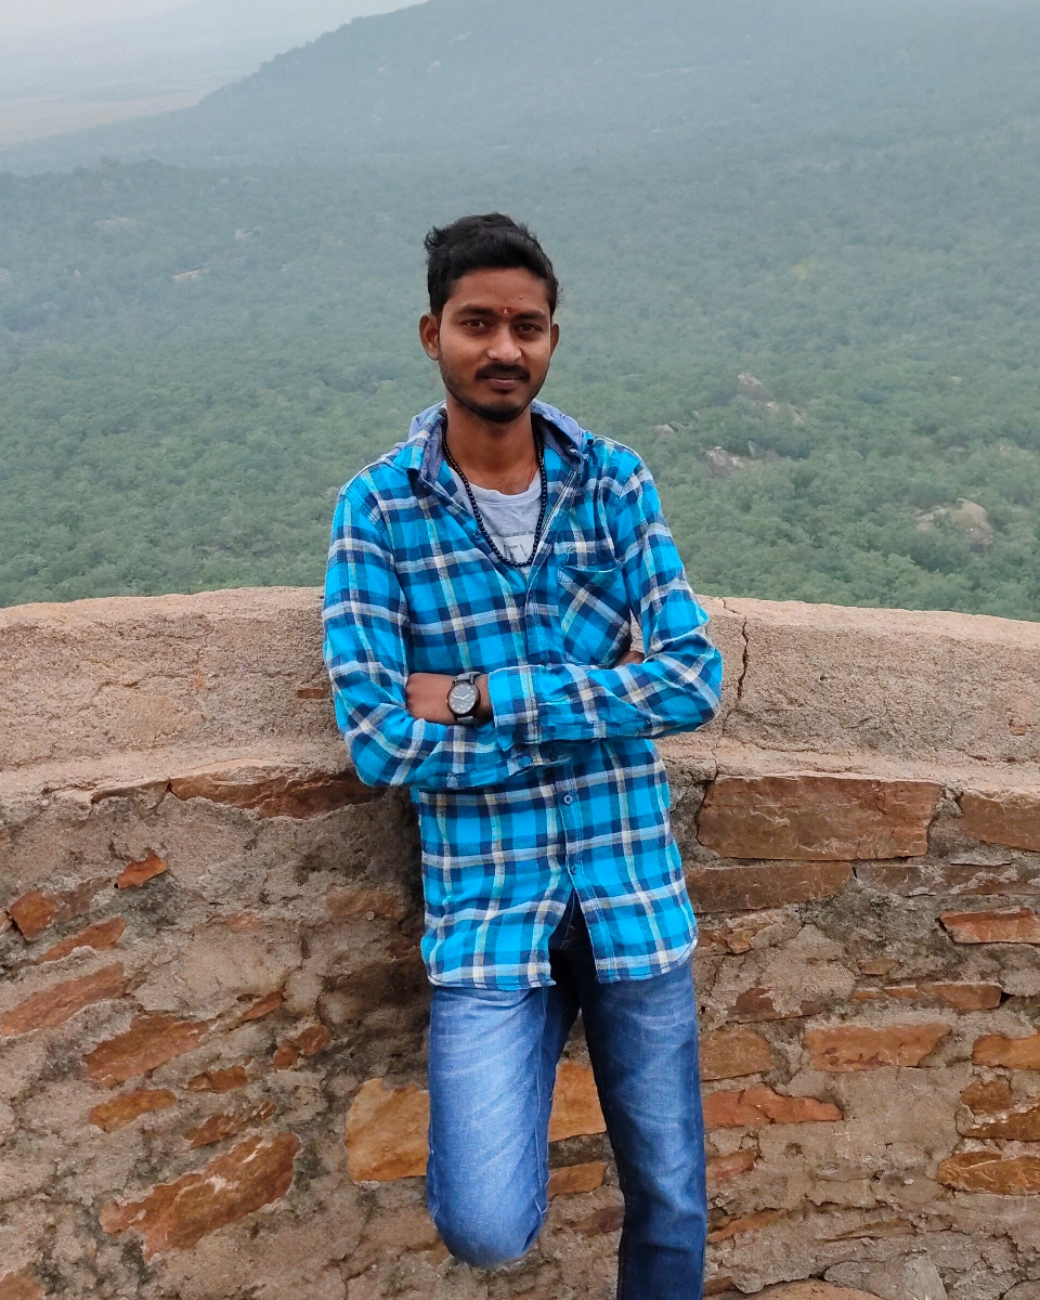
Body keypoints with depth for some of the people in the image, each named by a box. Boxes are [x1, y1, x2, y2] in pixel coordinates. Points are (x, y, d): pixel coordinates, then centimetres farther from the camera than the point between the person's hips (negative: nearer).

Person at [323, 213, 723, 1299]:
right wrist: (599, 714, -13)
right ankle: (498, 1113, 25)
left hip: (637, 894, 2)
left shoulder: (616, 484, 0)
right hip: (486, 908, -1)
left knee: (671, 1205, 15)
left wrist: (481, 695, -16)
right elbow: (378, 741, -13)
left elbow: (694, 680, -10)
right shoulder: (377, 509, -5)